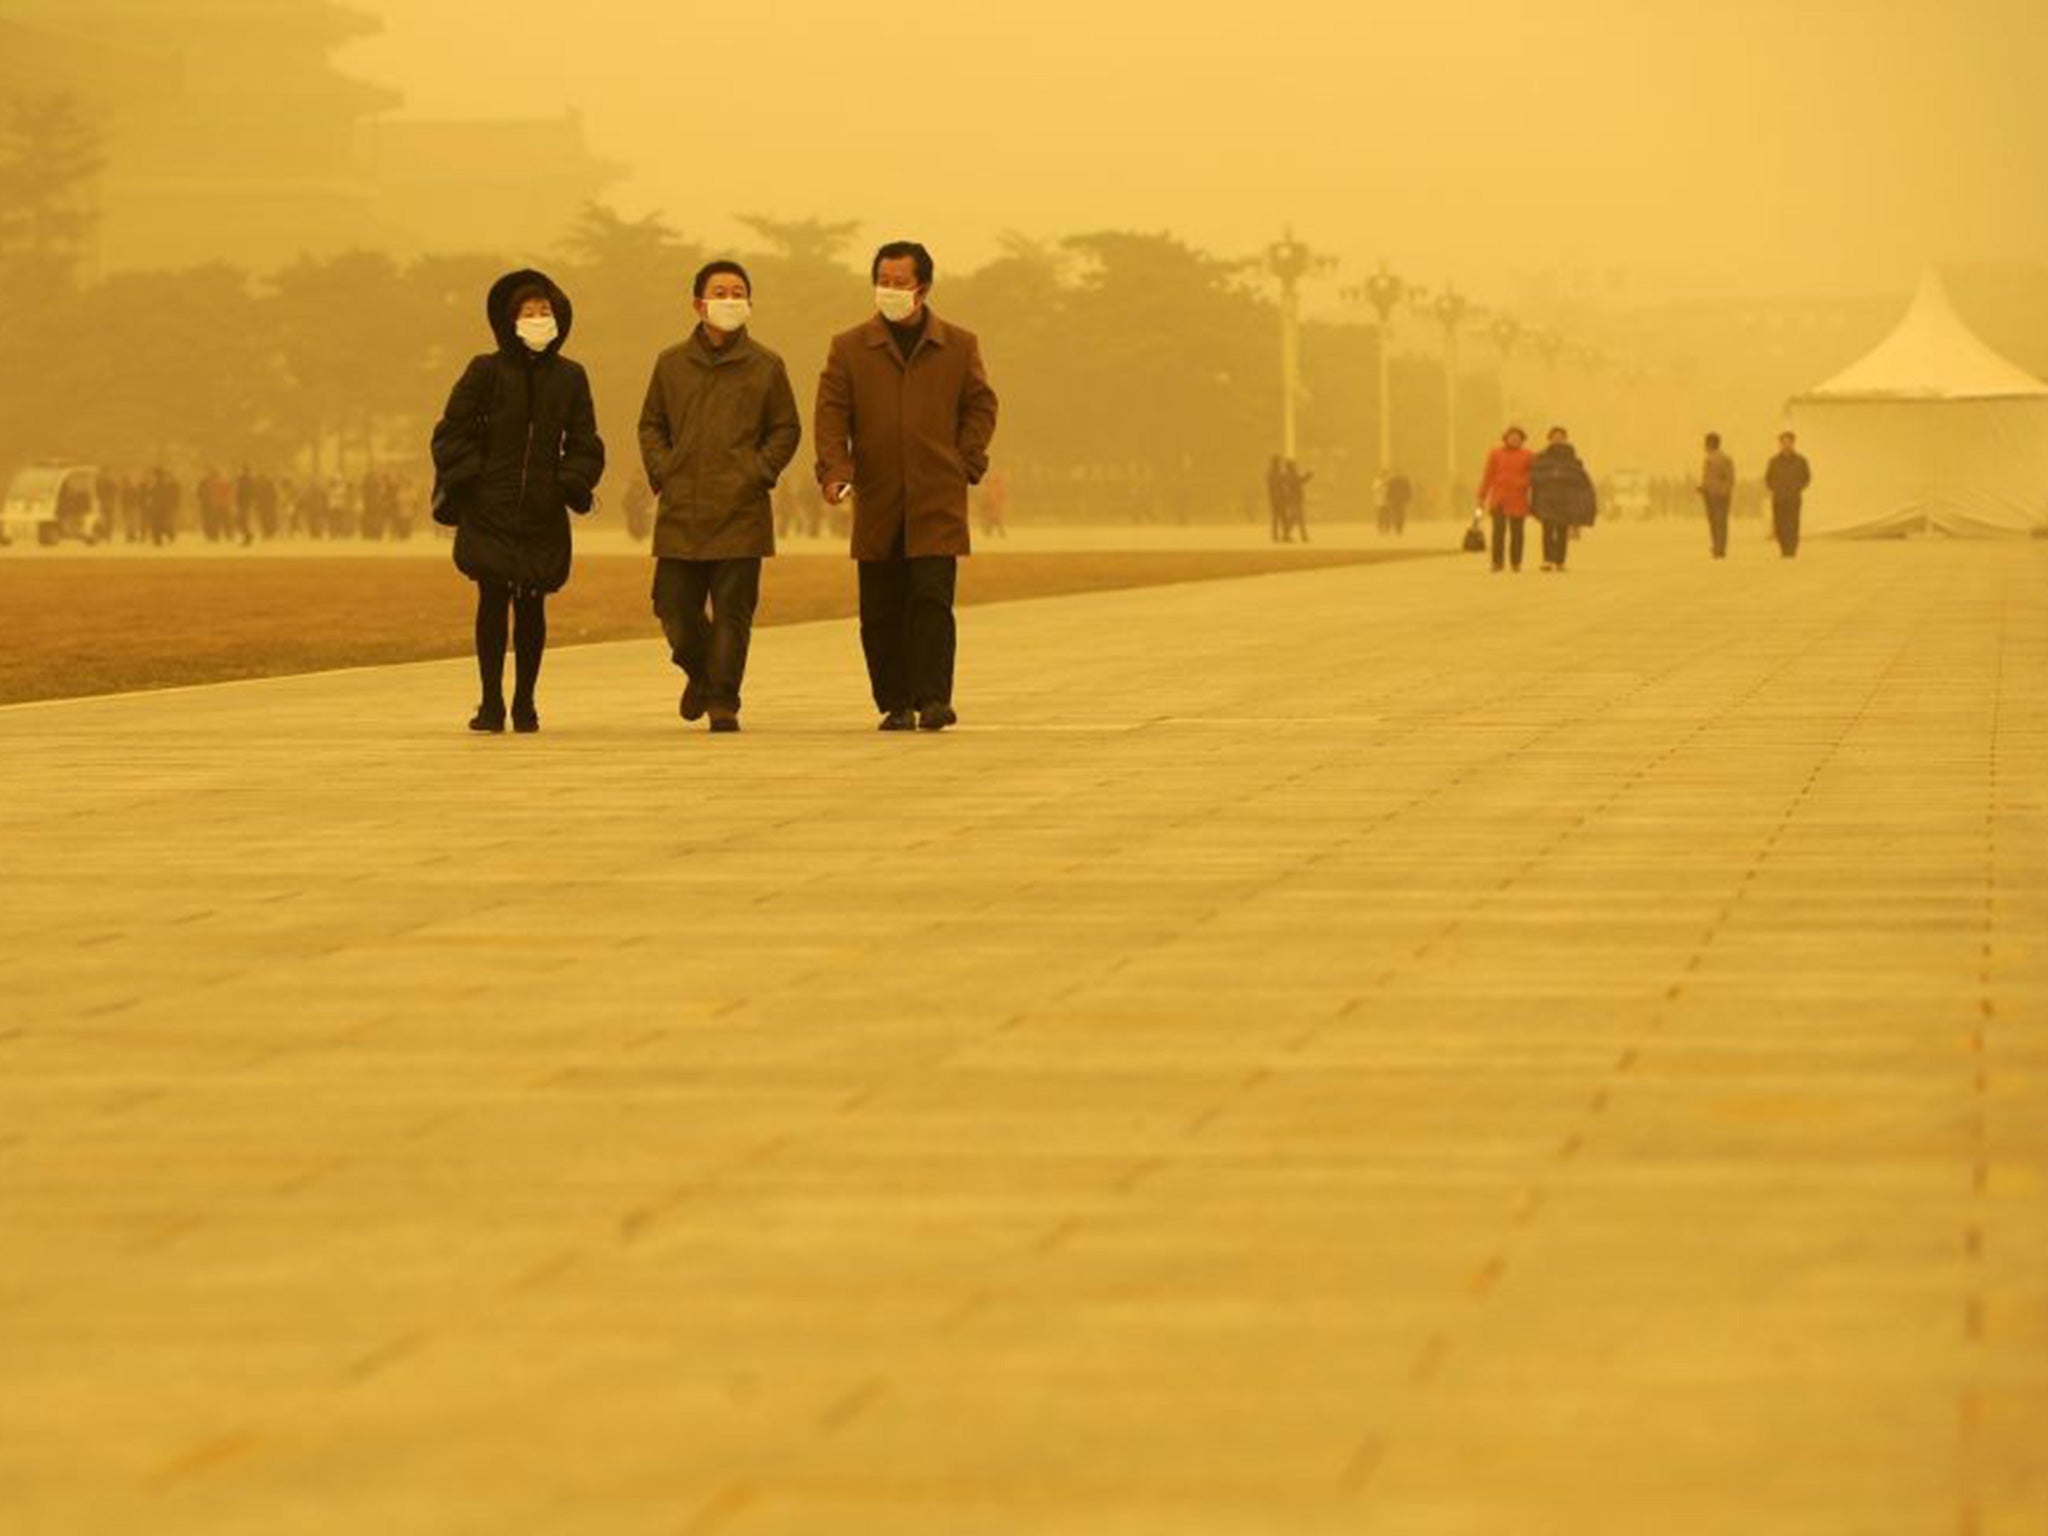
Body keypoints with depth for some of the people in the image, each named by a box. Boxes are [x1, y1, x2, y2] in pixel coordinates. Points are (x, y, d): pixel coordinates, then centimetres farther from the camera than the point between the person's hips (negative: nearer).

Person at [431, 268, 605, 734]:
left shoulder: (570, 377, 8)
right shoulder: (486, 371, 1)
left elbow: (585, 444, 13)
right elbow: (452, 432, 3)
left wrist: (571, 485, -1)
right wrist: (467, 481, -7)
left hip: (543, 515, 2)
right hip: (489, 510, -2)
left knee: (531, 606, 3)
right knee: (493, 599, -6)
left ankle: (524, 704, 12)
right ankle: (491, 704, 0)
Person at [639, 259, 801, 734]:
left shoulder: (766, 367, 5)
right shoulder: (671, 364, 10)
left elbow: (786, 429, 9)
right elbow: (651, 424, 18)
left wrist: (760, 472, -4)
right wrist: (661, 472, 3)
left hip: (740, 512, -2)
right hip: (680, 511, 2)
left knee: (732, 610, -4)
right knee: (675, 606, 3)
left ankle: (723, 700, 2)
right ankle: (699, 672, 31)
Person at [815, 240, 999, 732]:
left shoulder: (959, 346, 8)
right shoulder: (849, 348, 7)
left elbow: (980, 405, 15)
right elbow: (831, 412, 2)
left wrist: (967, 462, 2)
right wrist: (834, 469, -13)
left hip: (937, 504, -1)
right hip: (877, 502, 1)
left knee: (932, 598, -13)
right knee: (880, 611, 4)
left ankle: (933, 698, -13)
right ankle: (896, 704, 13)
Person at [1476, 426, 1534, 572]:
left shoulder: (1527, 456, 5)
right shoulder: (1496, 454, 6)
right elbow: (1488, 476, 7)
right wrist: (1482, 496, 5)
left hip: (1518, 499, 0)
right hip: (1499, 499, 0)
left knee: (1516, 532, 3)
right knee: (1498, 531, -5)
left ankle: (1516, 563, 9)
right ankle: (1497, 562, -1)